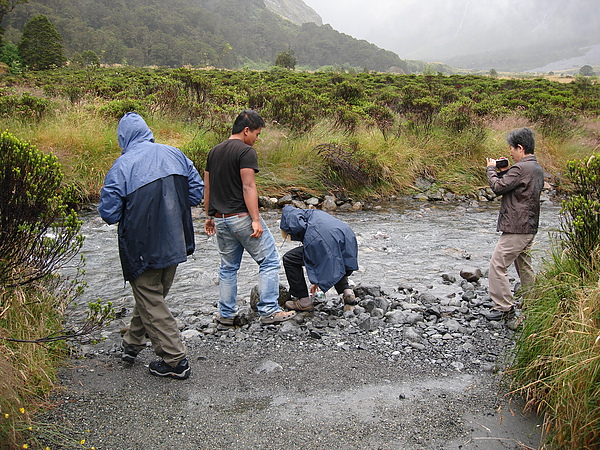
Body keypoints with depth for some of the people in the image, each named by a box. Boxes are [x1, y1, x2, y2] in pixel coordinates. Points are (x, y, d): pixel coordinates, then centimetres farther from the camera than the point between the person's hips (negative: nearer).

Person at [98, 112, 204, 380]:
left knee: (150, 302, 8)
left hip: (142, 247, -6)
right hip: (175, 243, 6)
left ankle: (175, 361, 11)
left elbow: (109, 213, -12)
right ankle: (132, 344, 40)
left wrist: (130, 211, 9)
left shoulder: (123, 166, -14)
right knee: (154, 295, 22)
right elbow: (197, 192, 6)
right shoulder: (174, 154, 1)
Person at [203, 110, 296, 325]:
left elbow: (207, 188, 15)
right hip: (242, 217, -8)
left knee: (228, 267, 17)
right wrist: (256, 220, -20)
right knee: (269, 261, 3)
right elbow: (248, 187, -18)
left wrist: (210, 216, 22)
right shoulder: (245, 151, -11)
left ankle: (226, 314, 22)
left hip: (220, 219, 8)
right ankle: (269, 311, 3)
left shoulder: (214, 151, 13)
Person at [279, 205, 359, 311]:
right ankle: (347, 291, 22)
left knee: (289, 260, 13)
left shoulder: (290, 212, 22)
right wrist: (317, 281, 54)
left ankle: (303, 301, 16)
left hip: (326, 241, -8)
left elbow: (298, 226, -5)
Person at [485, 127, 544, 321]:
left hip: (516, 228, -10)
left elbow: (498, 187, -16)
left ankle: (504, 306, -3)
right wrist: (504, 172, 9)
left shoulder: (521, 168, -18)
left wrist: (491, 170, 0)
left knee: (498, 264, -6)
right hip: (529, 227, 10)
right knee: (524, 267, 18)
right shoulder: (537, 168, 14)